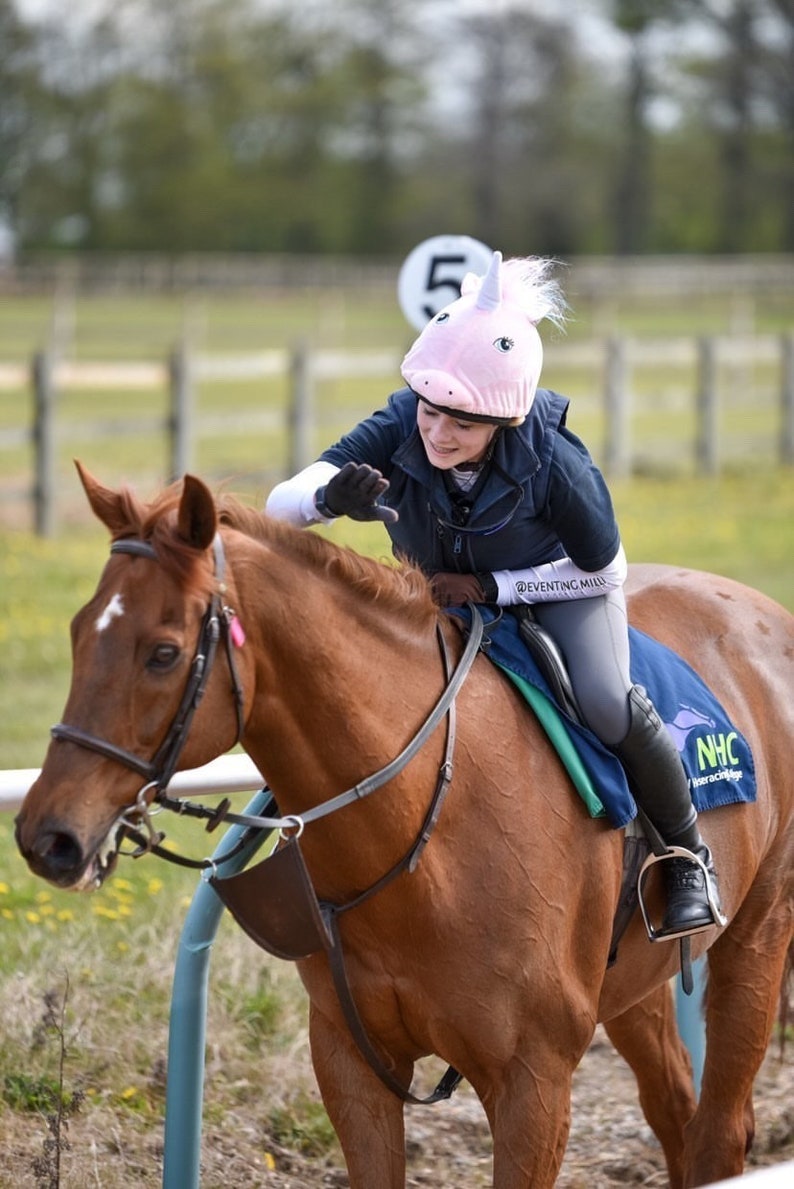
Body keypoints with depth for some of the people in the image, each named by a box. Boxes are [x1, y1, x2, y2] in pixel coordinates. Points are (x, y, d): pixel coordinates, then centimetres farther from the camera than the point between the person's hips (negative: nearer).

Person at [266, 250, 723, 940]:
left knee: (608, 708, -29)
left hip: (557, 589, -4)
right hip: (439, 599, 4)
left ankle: (688, 855, -3)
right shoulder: (398, 433, -29)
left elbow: (605, 571, -17)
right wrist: (331, 499, -56)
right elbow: (281, 504, -32)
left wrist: (492, 586, -26)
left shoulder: (555, 464, -34)